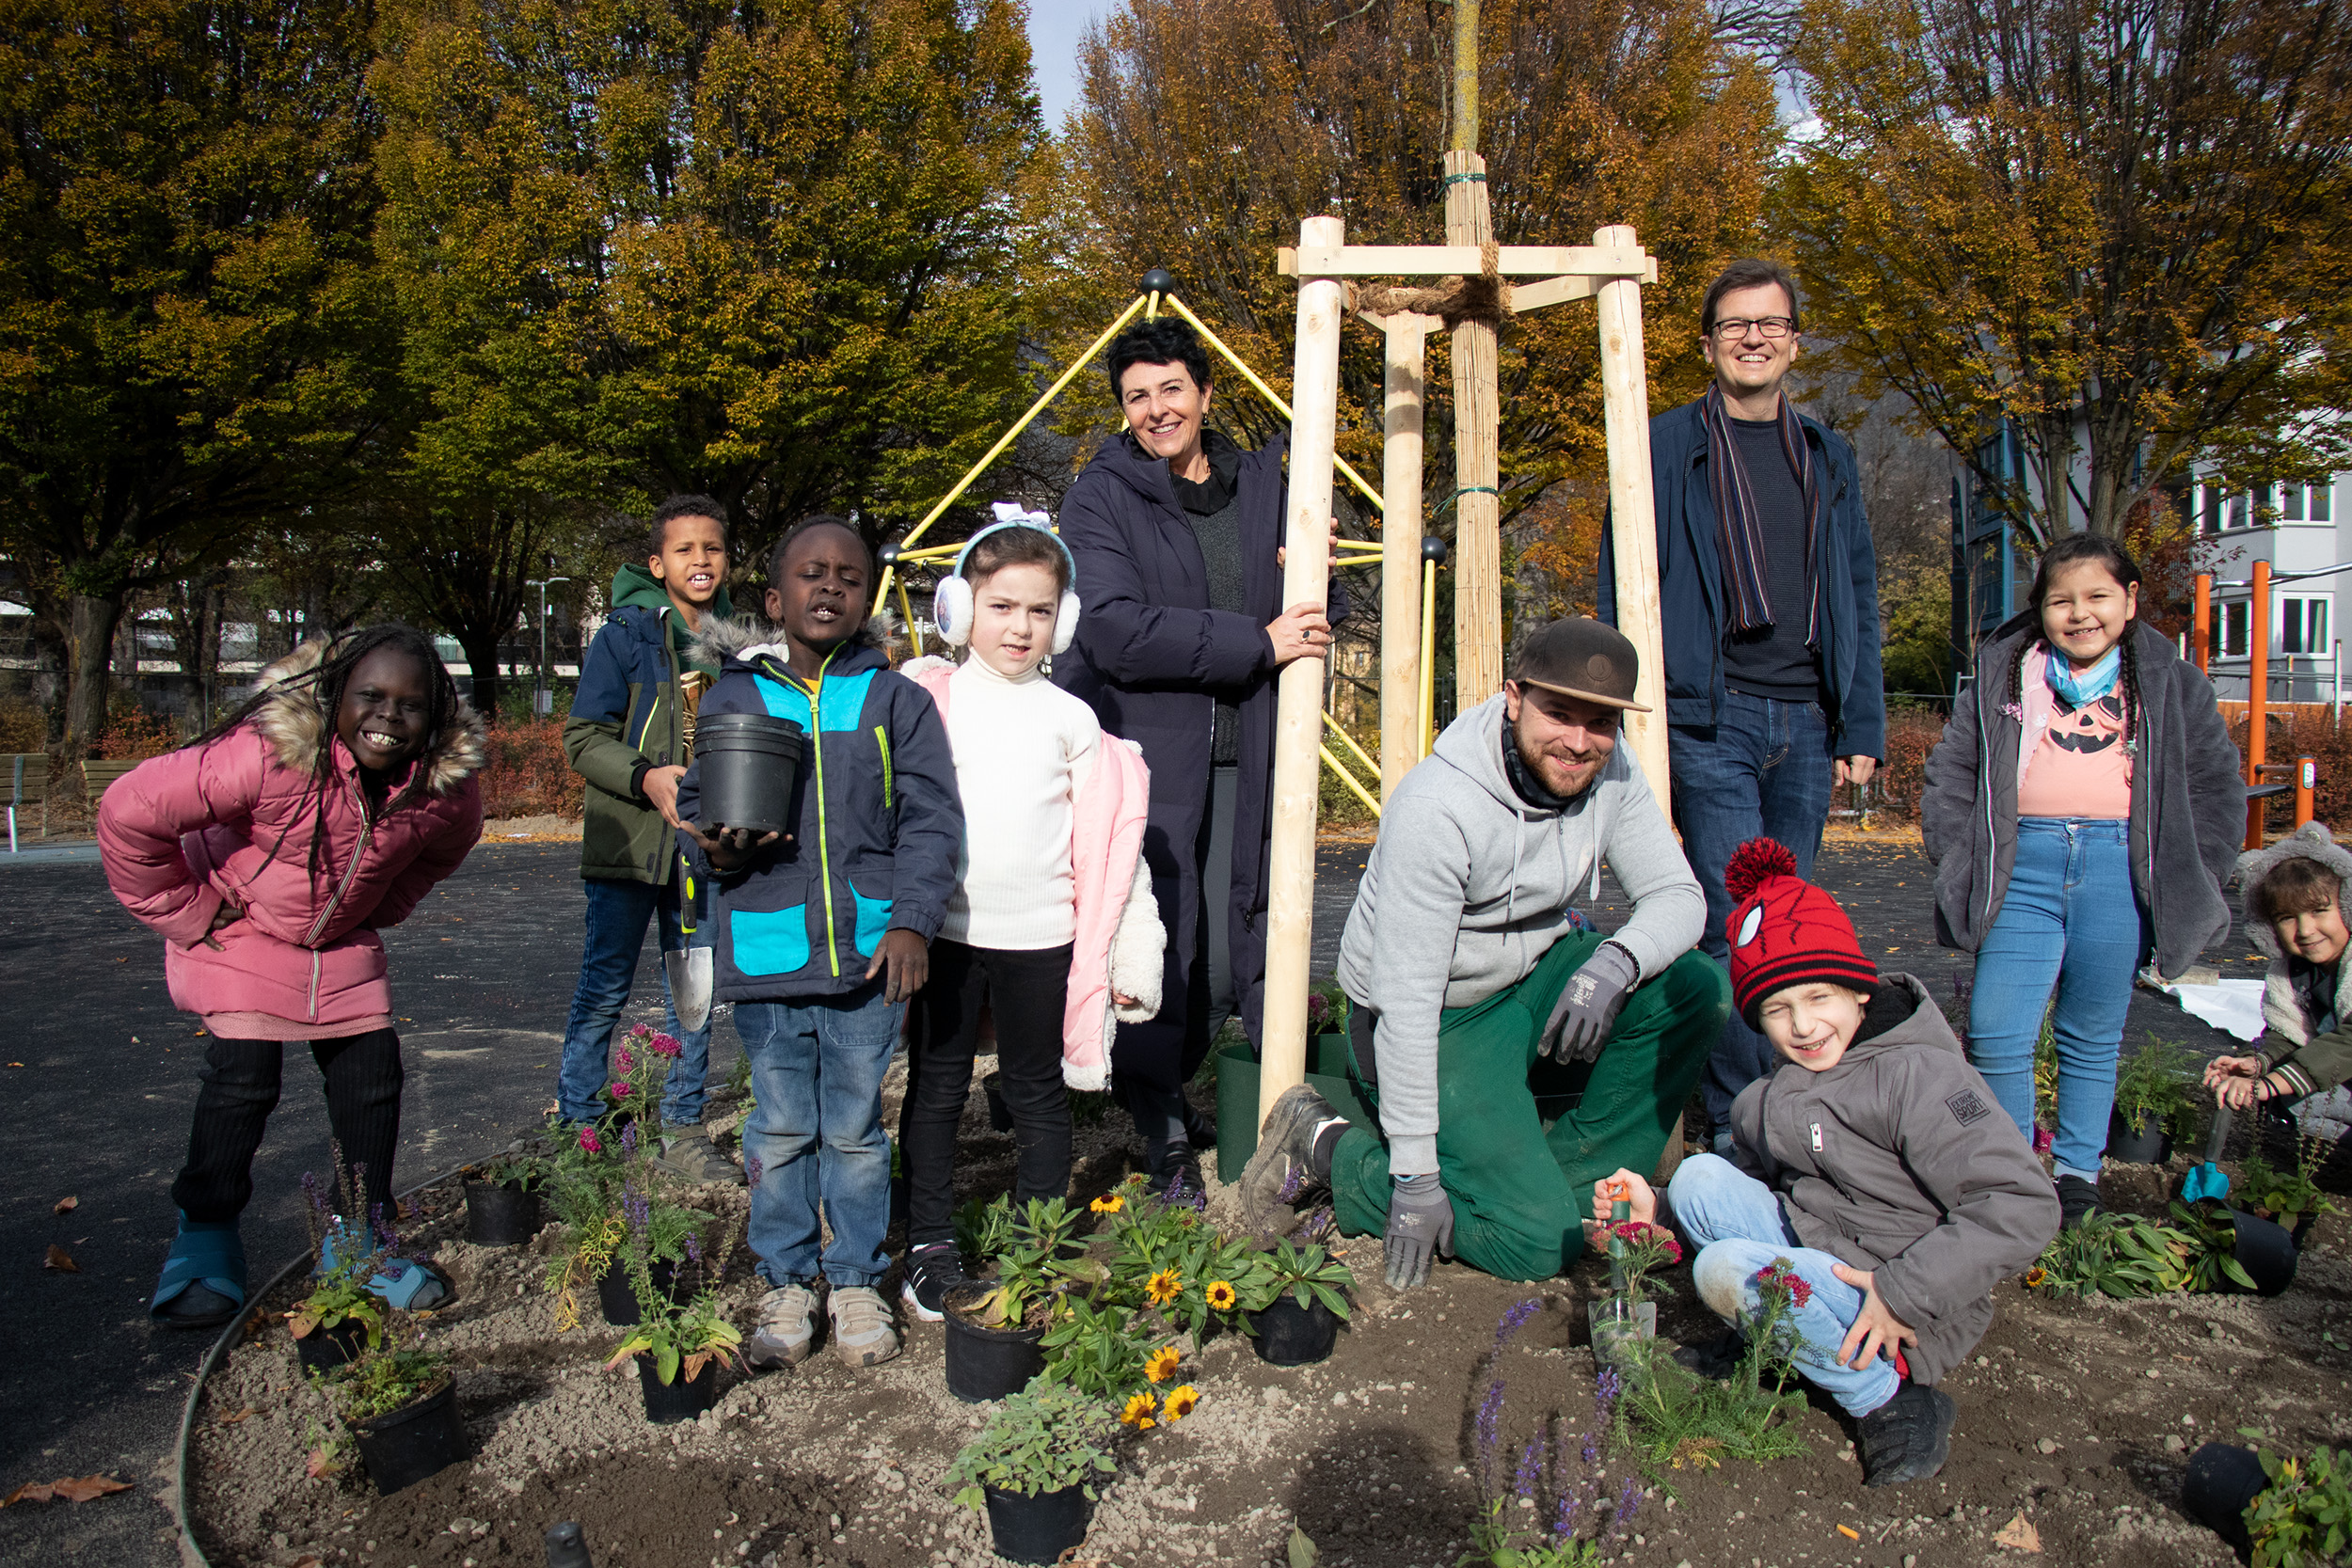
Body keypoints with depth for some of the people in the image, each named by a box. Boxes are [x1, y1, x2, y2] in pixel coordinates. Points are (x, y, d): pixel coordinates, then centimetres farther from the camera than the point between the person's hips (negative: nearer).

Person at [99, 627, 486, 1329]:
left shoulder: (446, 784, -20)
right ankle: (206, 1235, 11)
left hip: (342, 945, 5)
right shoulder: (272, 754, -36)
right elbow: (130, 810, -28)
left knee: (372, 1074, 1)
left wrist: (377, 910, 3)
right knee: (243, 1075, -11)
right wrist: (184, 912, -18)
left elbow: (445, 845, 7)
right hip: (241, 933, -4)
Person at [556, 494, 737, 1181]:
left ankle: (682, 1131, 22)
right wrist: (646, 777, -21)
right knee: (605, 989, 2)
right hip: (628, 840, -4)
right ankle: (574, 1126, 18)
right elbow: (583, 738, -6)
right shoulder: (624, 635, -4)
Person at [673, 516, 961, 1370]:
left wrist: (912, 919, -11)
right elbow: (694, 803, 10)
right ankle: (786, 1283, 29)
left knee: (855, 1131, 12)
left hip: (869, 952, -1)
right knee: (781, 1131, 12)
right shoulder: (731, 696, 5)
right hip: (766, 951, 1)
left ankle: (857, 1282, 28)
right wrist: (716, 852, -13)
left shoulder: (894, 698, 3)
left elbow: (930, 818, 0)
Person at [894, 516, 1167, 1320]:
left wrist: (1131, 947, 2)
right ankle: (929, 1246, 24)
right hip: (942, 929, 0)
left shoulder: (1070, 719, 3)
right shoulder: (925, 696, 2)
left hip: (1039, 937, 0)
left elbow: (1111, 844, 4)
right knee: (935, 1088, 9)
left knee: (1037, 1096, 10)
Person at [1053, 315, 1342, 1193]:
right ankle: (1162, 1132, 15)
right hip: (1136, 753, -4)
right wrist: (1259, 642, -14)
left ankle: (1163, 1090, 28)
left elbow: (1320, 615, 23)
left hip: (1238, 758, 4)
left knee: (1232, 958, 4)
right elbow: (1118, 631, -15)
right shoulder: (1102, 497, -1)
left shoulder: (1262, 485, 14)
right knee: (1154, 946, -4)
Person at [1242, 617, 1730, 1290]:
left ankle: (1575, 1173, -1)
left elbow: (1678, 895, -6)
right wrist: (1415, 1172, -27)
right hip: (1438, 1022, -7)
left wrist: (1616, 960, -31)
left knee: (1698, 988, -16)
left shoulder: (1610, 774, -9)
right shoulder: (1438, 806, -29)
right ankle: (1327, 1145, 0)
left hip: (1532, 980, 7)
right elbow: (1405, 1000, -28)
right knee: (1539, 1240, -17)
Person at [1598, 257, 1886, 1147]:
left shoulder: (1827, 458, 17)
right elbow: (1622, 588, 1)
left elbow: (1858, 598, 17)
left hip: (1808, 723, 5)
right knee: (1737, 923, -11)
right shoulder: (1667, 448, 4)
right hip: (1711, 716, -4)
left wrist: (1863, 726, 8)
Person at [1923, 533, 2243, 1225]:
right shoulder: (2001, 676, 12)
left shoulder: (2172, 684, 11)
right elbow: (1948, 775, 11)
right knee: (1995, 1035, -7)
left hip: (2119, 868, 0)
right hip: (2024, 867, 0)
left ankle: (2077, 1173, 25)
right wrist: (1961, 864, 1)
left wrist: (2185, 881, 4)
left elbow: (2217, 786, 12)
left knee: (2092, 1038, 9)